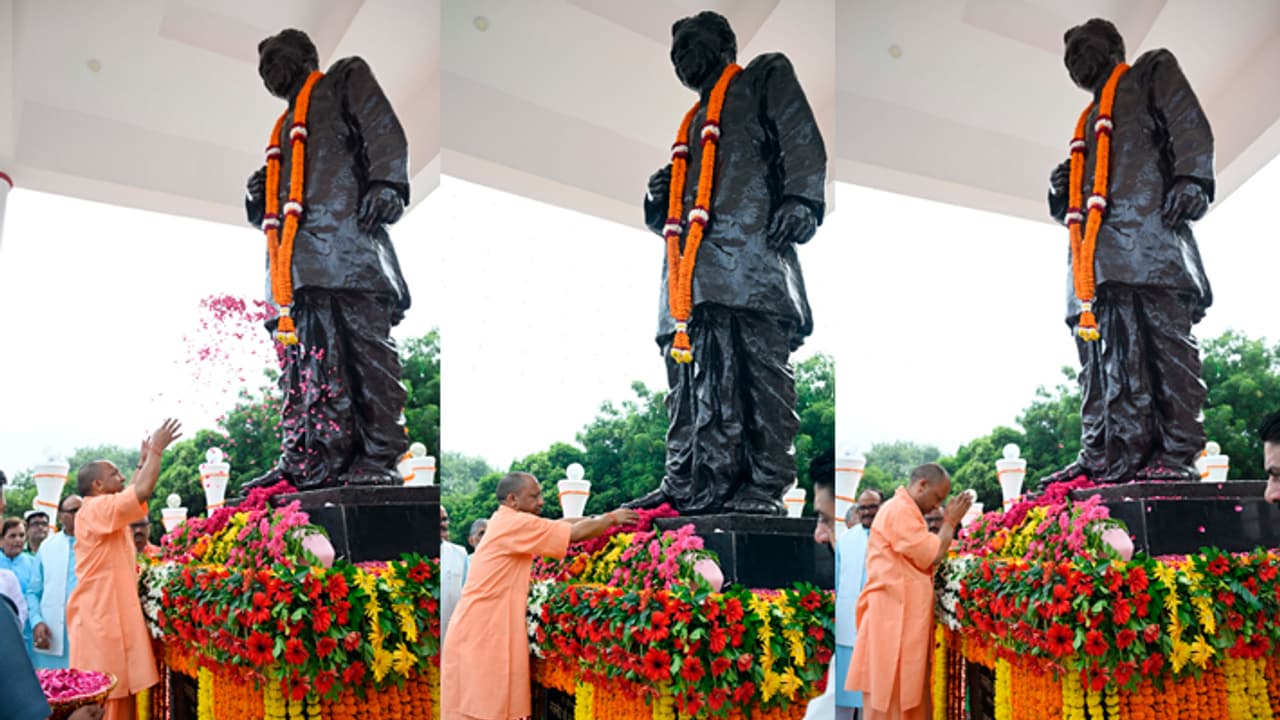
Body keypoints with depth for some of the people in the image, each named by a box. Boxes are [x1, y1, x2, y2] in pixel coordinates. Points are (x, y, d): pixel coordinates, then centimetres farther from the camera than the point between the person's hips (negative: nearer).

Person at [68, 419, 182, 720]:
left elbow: (131, 495, 32)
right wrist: (156, 450, -13)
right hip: (101, 618, -10)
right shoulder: (95, 510, -14)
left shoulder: (105, 512, 14)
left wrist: (144, 461, 29)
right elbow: (142, 492, -24)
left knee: (119, 695, 10)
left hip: (114, 615, 10)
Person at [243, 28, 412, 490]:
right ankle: (305, 463, -2)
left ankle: (379, 459, -16)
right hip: (300, 263, 8)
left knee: (365, 349, -14)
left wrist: (386, 184, -16)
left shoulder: (345, 80, 20)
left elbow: (385, 132, 1)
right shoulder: (287, 127, 38)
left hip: (346, 243, -8)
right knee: (306, 361, -1)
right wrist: (260, 202, 14)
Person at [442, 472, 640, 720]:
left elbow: (560, 525, 17)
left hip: (486, 635, 10)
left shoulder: (507, 523, 15)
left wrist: (601, 519, 8)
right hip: (479, 637, -10)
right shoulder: (515, 524, -14)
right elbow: (577, 533, -13)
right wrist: (612, 518, 1)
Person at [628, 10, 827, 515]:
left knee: (761, 372, -13)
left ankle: (764, 488, -15)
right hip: (694, 274, 7)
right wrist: (661, 200, 13)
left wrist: (799, 200, -15)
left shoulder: (766, 77, 18)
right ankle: (685, 488, -1)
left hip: (750, 254, -7)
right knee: (693, 382, 0)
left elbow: (802, 142, 1)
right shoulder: (696, 121, 37)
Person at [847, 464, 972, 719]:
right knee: (889, 690, -7)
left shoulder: (904, 511, 21)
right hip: (893, 613, -11)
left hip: (904, 614, 11)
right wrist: (950, 523, -6)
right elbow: (930, 556, -16)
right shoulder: (900, 510, -14)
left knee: (904, 688, 11)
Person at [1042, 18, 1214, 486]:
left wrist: (1191, 180, -16)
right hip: (1100, 252, 7)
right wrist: (1063, 193, 12)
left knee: (1164, 340, -16)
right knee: (1104, 355, -4)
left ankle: (1177, 456, -20)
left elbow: (1190, 126, 2)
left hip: (1148, 232, -7)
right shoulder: (1091, 121, 37)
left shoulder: (1153, 70, 20)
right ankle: (1103, 459, -9)